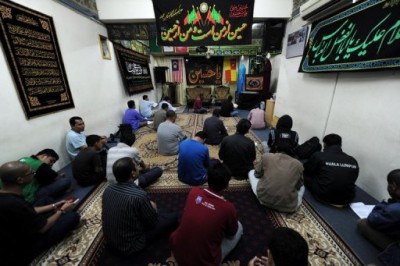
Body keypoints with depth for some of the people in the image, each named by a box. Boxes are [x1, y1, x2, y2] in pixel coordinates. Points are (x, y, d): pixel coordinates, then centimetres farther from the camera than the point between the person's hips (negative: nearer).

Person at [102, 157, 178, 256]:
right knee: (173, 217, 0)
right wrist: (153, 208, 4)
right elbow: (152, 222, -18)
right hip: (129, 246, -7)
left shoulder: (108, 189, -11)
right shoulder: (139, 195, -33)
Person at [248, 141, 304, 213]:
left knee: (251, 173, 23)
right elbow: (298, 186, 17)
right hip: (287, 206, 2)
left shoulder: (266, 156, 2)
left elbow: (257, 174, 14)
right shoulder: (298, 164, 6)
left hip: (264, 198, -2)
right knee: (302, 187, 33)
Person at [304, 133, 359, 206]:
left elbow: (305, 170, 5)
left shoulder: (319, 156, -10)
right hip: (346, 200, 6)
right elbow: (353, 180, 15)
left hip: (323, 196, -5)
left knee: (305, 175, 12)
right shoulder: (353, 161, 2)